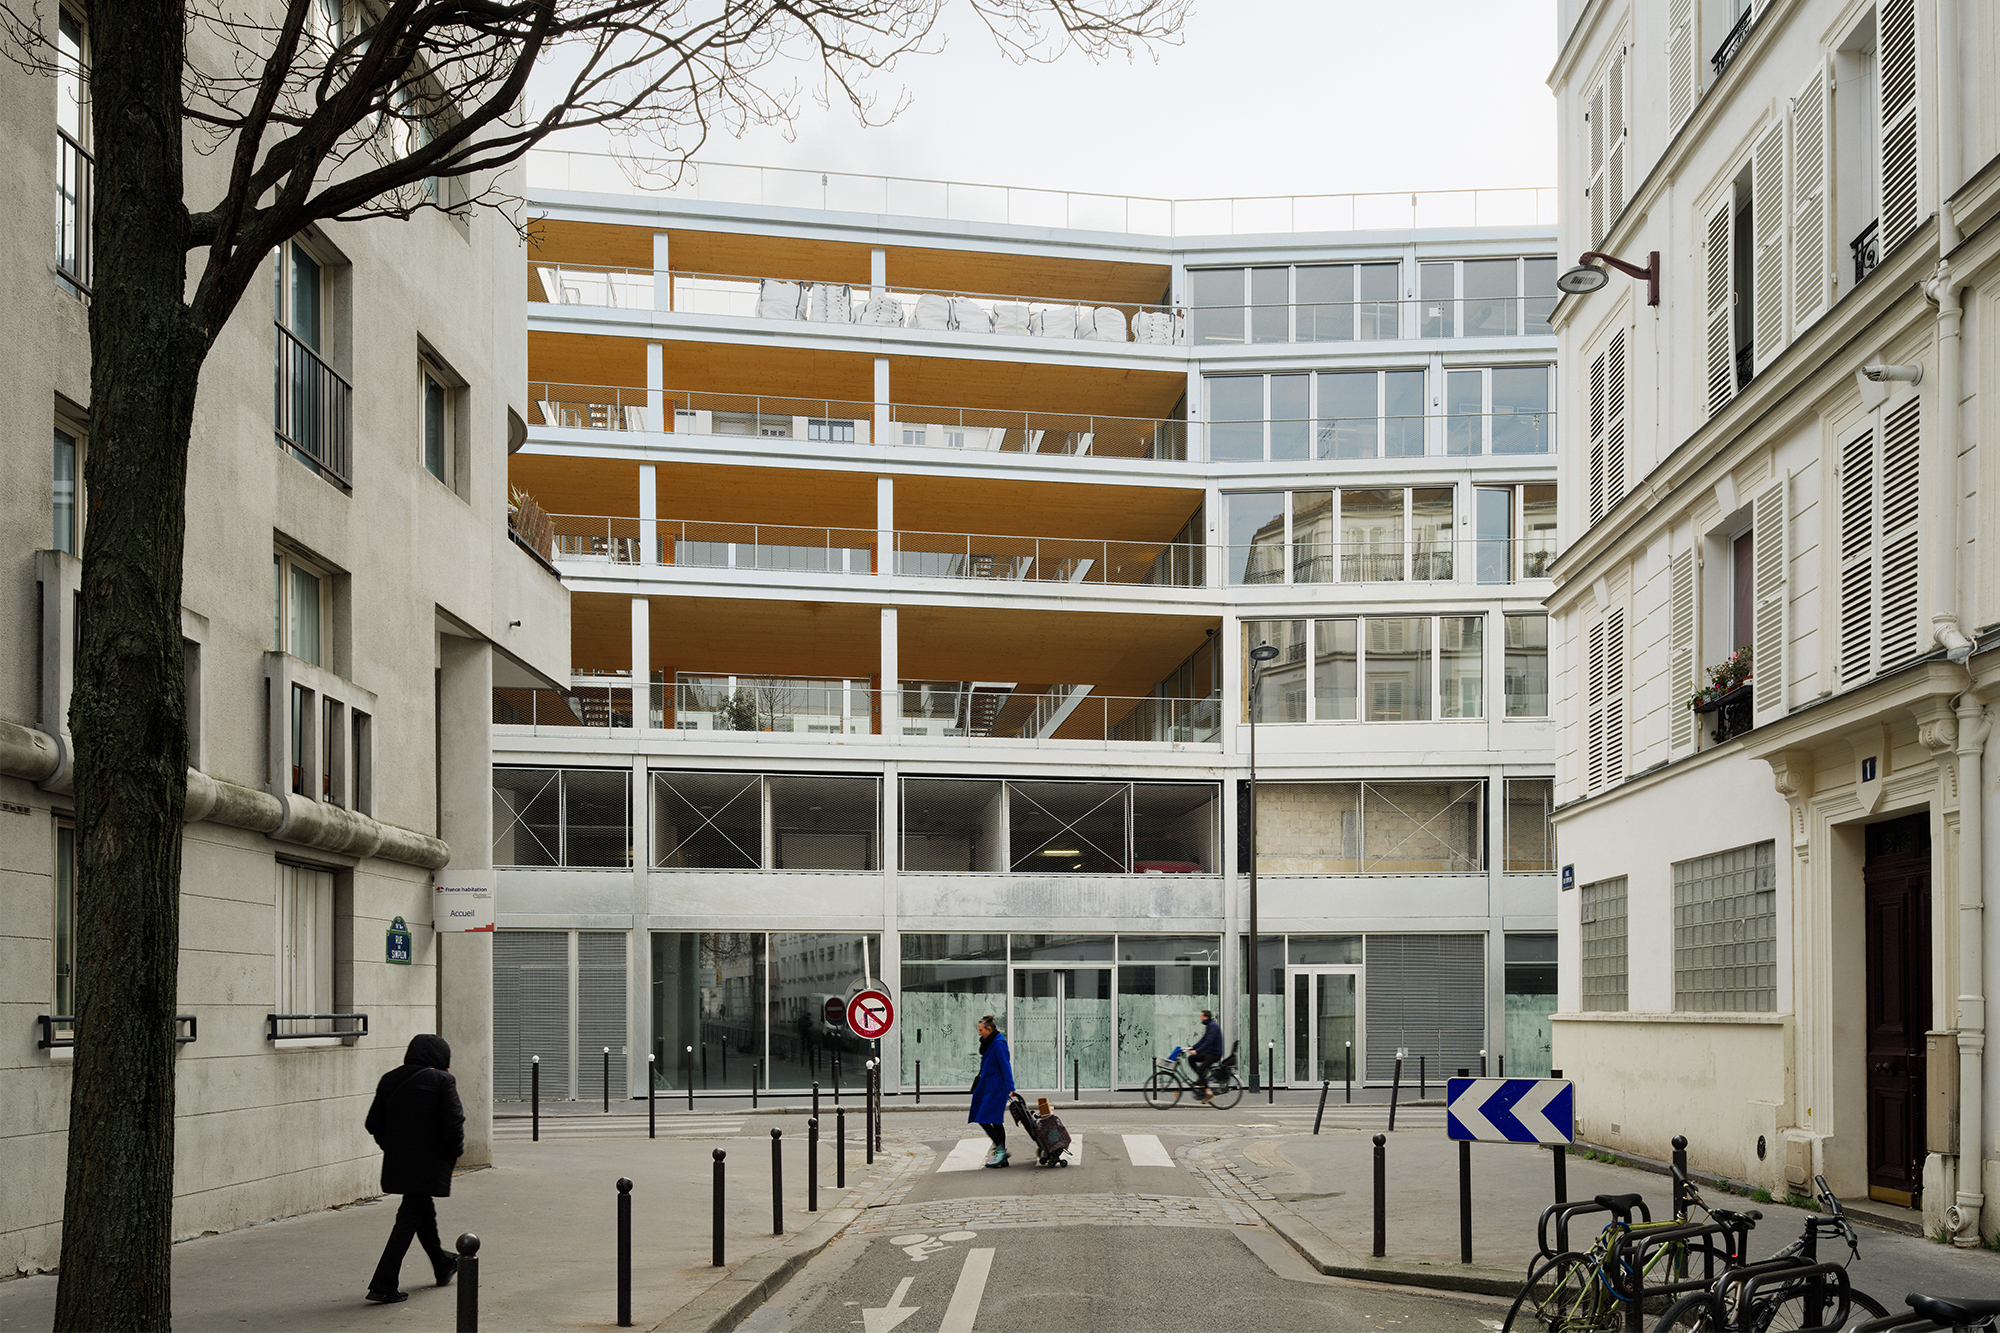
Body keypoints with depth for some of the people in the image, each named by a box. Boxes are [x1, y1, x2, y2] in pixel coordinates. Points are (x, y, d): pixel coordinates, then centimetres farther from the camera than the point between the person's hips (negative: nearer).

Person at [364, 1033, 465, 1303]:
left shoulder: (389, 1080, 5)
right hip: (428, 1164, -6)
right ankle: (383, 1286, -7)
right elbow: (453, 1122, -16)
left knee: (423, 1210, 24)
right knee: (410, 1218, -2)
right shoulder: (441, 1081, -11)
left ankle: (443, 1266, 43)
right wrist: (455, 1150, 2)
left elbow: (373, 1123, 6)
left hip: (396, 1162, 6)